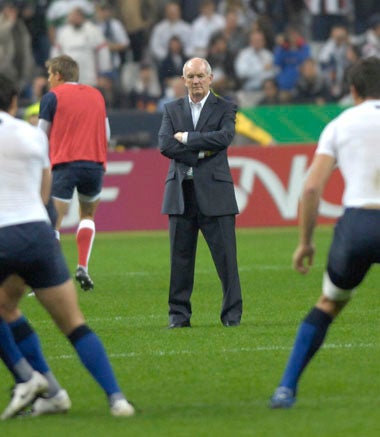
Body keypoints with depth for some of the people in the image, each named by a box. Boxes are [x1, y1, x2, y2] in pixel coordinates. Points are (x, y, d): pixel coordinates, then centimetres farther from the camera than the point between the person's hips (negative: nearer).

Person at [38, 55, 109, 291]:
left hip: (64, 165, -4)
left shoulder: (53, 97, 1)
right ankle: (83, 267, 8)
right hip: (95, 163, 4)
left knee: (53, 225, -3)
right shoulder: (97, 95, 15)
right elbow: (106, 135, 18)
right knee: (88, 216, 23)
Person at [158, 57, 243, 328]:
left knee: (226, 256, -3)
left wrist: (187, 138, -9)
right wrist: (201, 151, -10)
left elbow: (224, 137, -13)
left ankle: (232, 314, 3)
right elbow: (165, 145, -1)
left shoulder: (225, 109, 6)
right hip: (181, 192, 2)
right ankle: (179, 314, 10)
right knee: (180, 256, 4)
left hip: (214, 192, -2)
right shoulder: (172, 110, 13)